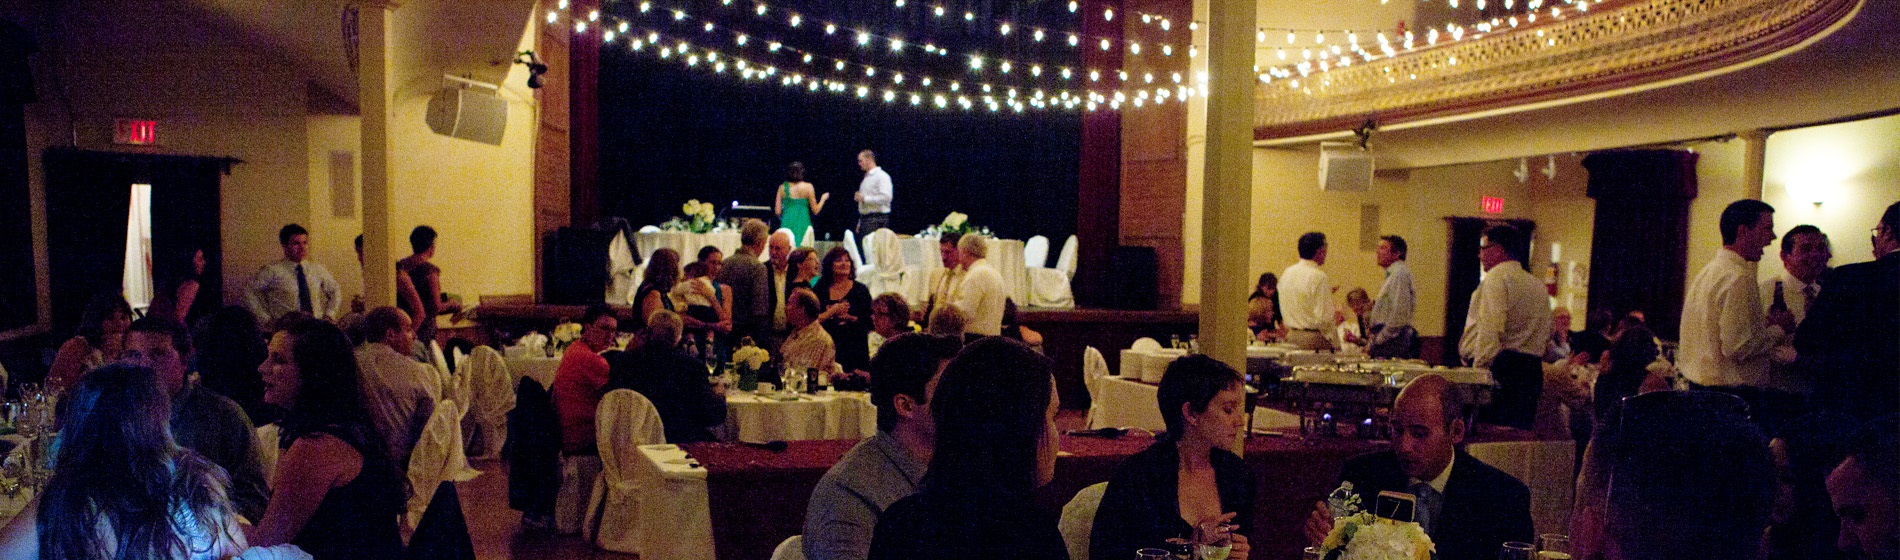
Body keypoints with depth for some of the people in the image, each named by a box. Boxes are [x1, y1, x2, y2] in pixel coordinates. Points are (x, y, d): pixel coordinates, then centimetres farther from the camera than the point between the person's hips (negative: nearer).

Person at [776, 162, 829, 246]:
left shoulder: (783, 187, 1)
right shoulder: (808, 187, -4)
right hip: (802, 224, -2)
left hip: (787, 224, 2)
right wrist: (823, 198, 17)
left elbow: (777, 211, 1)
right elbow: (815, 211, 1)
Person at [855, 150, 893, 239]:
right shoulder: (866, 177, 21)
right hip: (865, 219, 8)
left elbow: (885, 197, -19)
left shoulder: (882, 176, -6)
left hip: (876, 220, -8)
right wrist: (860, 222, 21)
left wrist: (864, 198, -17)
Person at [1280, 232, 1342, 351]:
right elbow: (1324, 318, -18)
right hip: (1314, 337, -8)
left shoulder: (1286, 273, 7)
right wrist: (1336, 319, 4)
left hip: (1292, 335, 8)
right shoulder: (1318, 276, -15)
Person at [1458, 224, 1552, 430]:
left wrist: (1479, 370, -18)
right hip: (1532, 371, 9)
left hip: (1501, 366, -8)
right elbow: (1546, 336, 22)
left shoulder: (1496, 278, -6)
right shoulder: (1539, 286, 20)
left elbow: (1490, 330, -17)